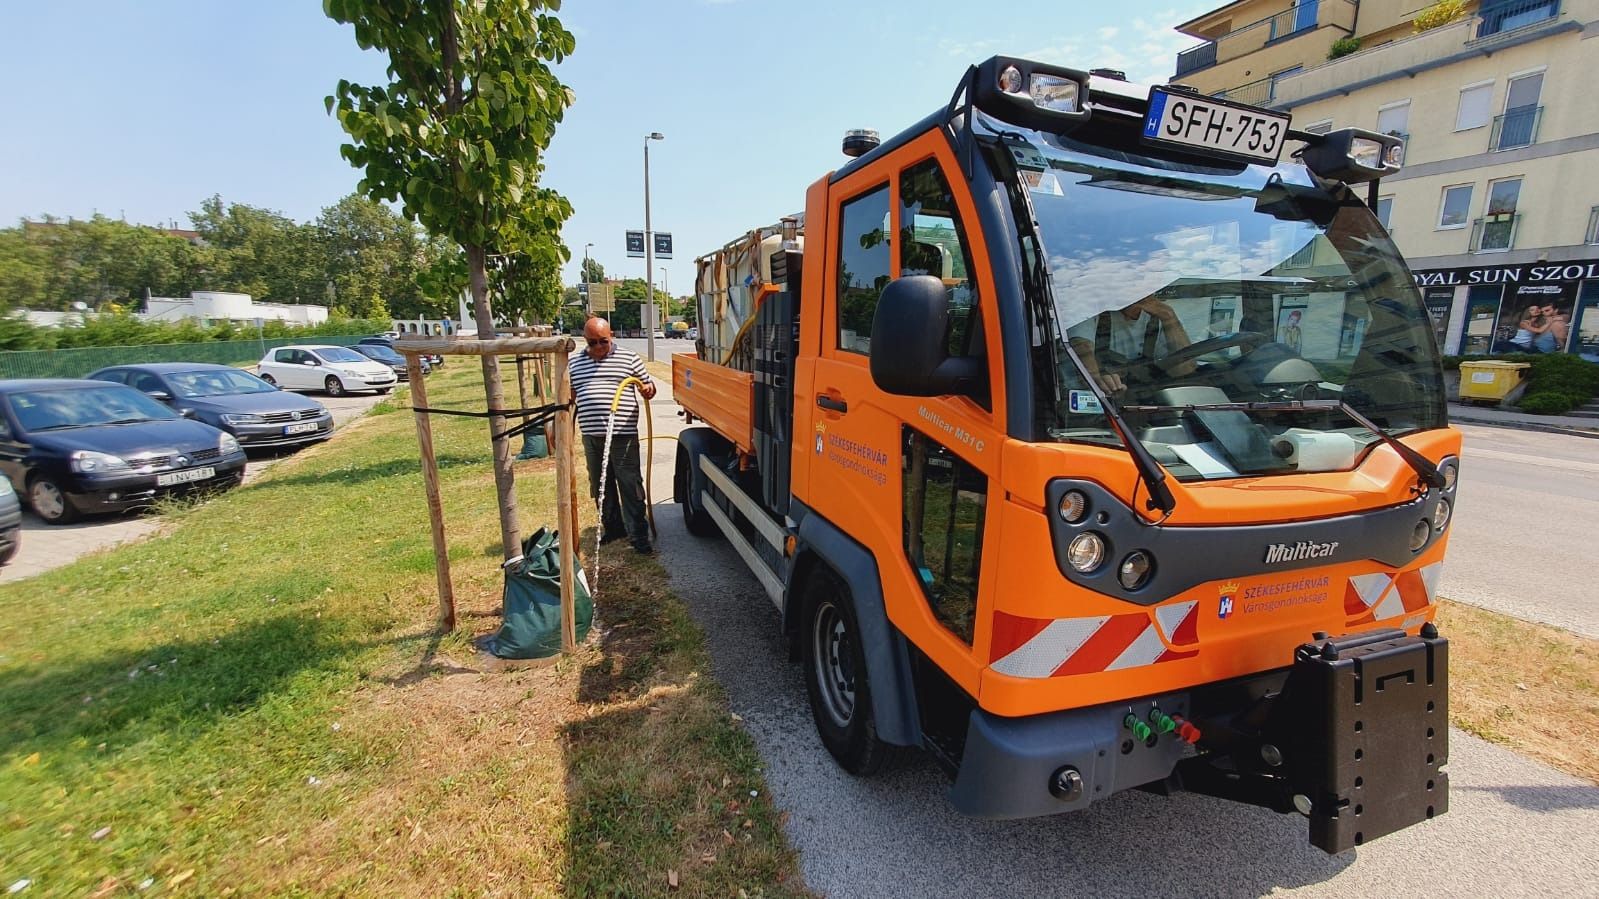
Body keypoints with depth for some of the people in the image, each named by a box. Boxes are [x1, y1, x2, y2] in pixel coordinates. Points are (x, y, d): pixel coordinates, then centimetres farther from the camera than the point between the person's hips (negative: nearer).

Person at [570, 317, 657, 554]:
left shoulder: (629, 357, 3)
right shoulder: (575, 362, 12)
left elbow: (648, 385, 8)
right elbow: (568, 395, 19)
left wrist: (649, 390, -14)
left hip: (623, 434, -4)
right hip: (591, 435, 4)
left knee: (630, 486, -3)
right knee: (601, 485, 13)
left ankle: (638, 536, 3)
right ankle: (613, 528, 28)